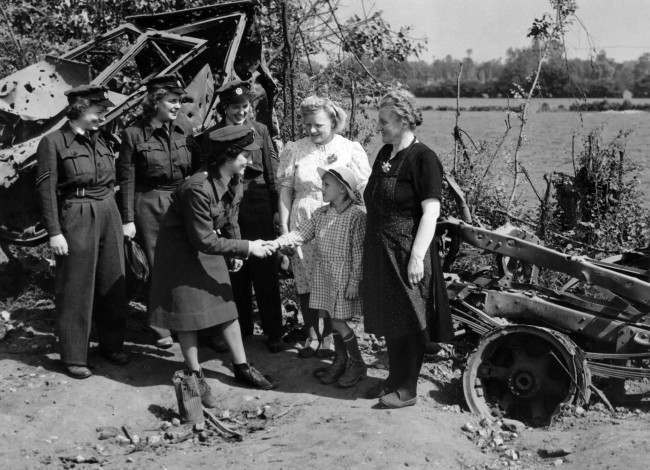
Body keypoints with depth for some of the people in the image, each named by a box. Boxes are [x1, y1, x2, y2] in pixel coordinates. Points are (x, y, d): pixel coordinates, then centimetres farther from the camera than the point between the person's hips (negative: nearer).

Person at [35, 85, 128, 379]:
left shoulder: (100, 142, 12)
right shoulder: (53, 143, -7)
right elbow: (46, 190, -9)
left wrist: (119, 220, 17)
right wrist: (54, 232, -14)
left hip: (109, 214, 6)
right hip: (75, 218, -6)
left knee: (112, 283, 11)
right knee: (76, 288, 0)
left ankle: (111, 344, 26)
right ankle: (74, 357, 10)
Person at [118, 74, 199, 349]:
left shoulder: (185, 129, 3)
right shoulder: (134, 134, -7)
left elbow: (196, 171, 10)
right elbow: (127, 180, -4)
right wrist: (128, 219, -7)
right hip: (150, 206, -3)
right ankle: (163, 331, 14)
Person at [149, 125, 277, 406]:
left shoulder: (234, 184, -6)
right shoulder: (198, 189, -32)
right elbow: (204, 241, -29)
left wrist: (235, 253, 0)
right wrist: (246, 248, -26)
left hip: (209, 246, 7)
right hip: (182, 250, -7)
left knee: (227, 306, 8)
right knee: (189, 312, 0)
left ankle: (241, 367, 20)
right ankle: (195, 375, 14)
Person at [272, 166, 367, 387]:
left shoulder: (356, 215, -13)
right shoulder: (321, 213, 7)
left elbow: (359, 252, -14)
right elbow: (300, 234, 2)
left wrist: (354, 281, -15)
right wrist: (275, 244, -12)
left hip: (343, 277, -6)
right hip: (323, 275, 6)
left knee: (339, 322, -3)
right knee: (330, 319, 13)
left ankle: (357, 364, 15)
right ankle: (340, 361, 29)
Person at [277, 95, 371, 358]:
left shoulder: (351, 149, 1)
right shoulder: (293, 151, 6)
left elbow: (364, 192, 1)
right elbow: (285, 191, 7)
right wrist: (284, 227, 2)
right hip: (303, 225, 2)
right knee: (305, 282, 6)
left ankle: (329, 336, 16)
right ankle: (313, 335, 21)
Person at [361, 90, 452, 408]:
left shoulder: (422, 158, -14)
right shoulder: (385, 154, 11)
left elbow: (430, 212, -17)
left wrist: (417, 257, -22)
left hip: (406, 251, -8)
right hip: (380, 251, 8)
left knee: (408, 320, 3)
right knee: (387, 318, 15)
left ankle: (407, 388, 14)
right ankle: (394, 378, 30)